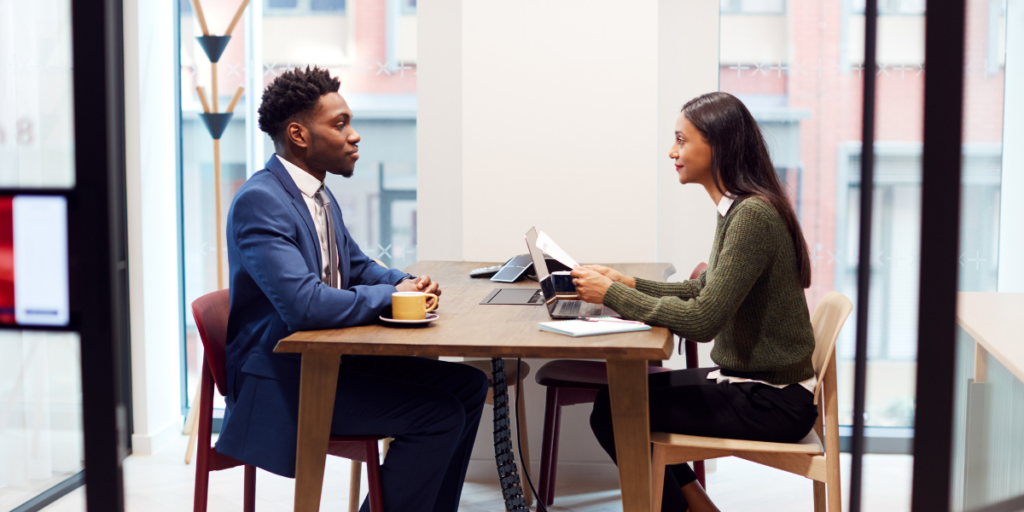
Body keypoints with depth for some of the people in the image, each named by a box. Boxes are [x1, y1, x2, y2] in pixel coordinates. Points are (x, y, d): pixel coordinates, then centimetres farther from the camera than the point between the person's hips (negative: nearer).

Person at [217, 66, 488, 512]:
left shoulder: (320, 194, 11)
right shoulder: (259, 201, -20)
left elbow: (358, 267, 23)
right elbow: (306, 304, -31)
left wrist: (408, 284, 0)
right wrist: (392, 296, -16)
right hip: (280, 379, -10)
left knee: (467, 385, 7)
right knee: (438, 413, -19)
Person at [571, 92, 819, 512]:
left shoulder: (753, 216, -23)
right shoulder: (738, 209, 8)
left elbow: (702, 319, -26)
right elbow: (702, 290, 17)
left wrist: (613, 295, -19)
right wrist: (629, 284, 5)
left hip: (771, 402, -9)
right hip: (746, 380, 9)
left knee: (613, 414, -10)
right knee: (618, 392, 11)